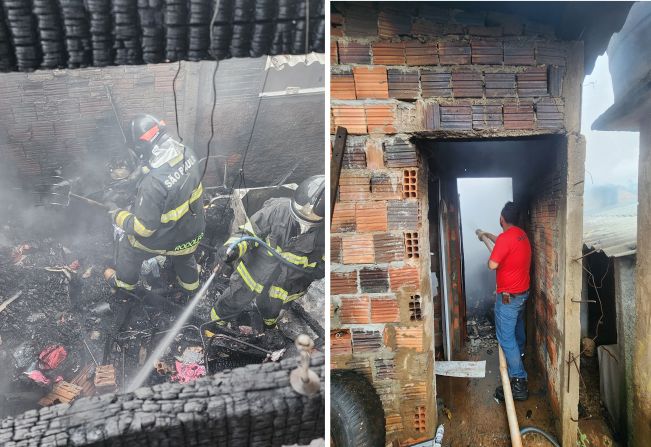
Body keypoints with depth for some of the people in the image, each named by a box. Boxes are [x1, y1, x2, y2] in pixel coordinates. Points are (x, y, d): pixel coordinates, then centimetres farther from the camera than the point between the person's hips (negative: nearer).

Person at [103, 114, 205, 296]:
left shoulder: (154, 183, -41)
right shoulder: (187, 153, -21)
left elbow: (143, 227, -29)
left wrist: (117, 215, -11)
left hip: (163, 239, -5)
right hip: (192, 230, 5)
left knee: (128, 248, 27)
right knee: (184, 257, 36)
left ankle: (124, 281, 55)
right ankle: (189, 285, 62)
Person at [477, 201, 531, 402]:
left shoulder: (505, 237, -24)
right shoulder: (521, 234, 5)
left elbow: (492, 265, -26)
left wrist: (493, 255, -5)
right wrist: (487, 235, 40)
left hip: (508, 296, -9)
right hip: (523, 292, 9)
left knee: (506, 338, -7)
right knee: (517, 328, 31)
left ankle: (519, 383, -7)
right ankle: (519, 355, 56)